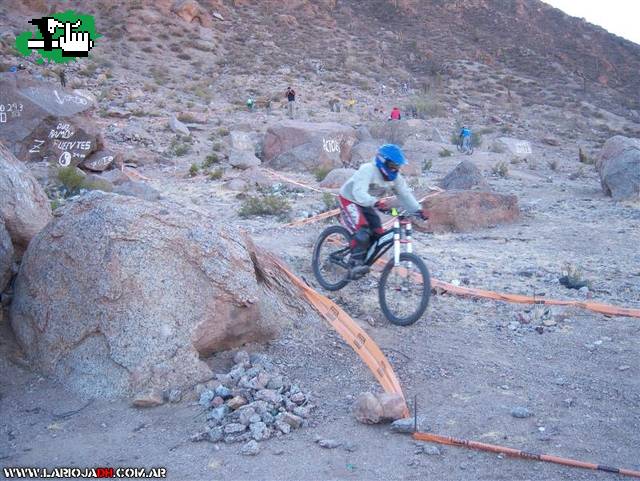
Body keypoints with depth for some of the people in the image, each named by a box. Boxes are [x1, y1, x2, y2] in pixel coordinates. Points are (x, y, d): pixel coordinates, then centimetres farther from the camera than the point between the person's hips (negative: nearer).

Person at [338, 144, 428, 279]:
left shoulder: (395, 177, -8)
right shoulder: (368, 170, -31)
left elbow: (405, 194, -10)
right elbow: (359, 193, -43)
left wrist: (418, 210, -25)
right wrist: (376, 203, -61)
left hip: (365, 203, 8)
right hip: (349, 199, -7)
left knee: (378, 234, -2)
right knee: (362, 232, -26)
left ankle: (363, 261, 15)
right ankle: (355, 265, -22)